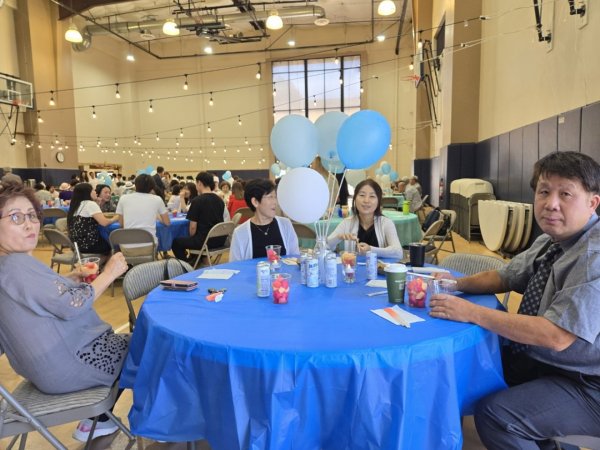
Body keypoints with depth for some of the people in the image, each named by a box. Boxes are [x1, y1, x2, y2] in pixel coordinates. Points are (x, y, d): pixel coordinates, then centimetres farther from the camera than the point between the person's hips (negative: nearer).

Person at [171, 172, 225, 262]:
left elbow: (193, 227, -12)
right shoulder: (220, 200, 7)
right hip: (220, 240, 7)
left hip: (205, 241, -7)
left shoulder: (197, 201, -13)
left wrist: (191, 237, 10)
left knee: (176, 242, 13)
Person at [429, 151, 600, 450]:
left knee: (494, 415, -22)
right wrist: (456, 284, -7)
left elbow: (556, 337, -31)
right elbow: (505, 277, 11)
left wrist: (471, 312, -30)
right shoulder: (551, 240, 1)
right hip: (544, 361, 8)